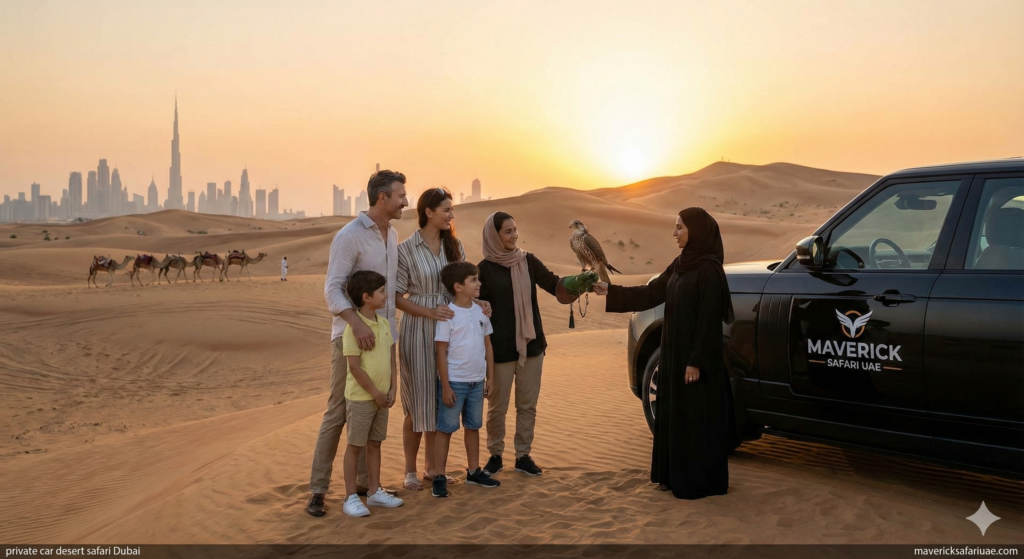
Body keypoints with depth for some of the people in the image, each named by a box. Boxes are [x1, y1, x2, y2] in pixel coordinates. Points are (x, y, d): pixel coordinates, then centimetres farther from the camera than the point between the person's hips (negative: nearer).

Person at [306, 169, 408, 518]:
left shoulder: (392, 235, 10)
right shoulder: (349, 236, -13)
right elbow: (332, 289, -19)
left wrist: (391, 330, 11)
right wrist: (357, 323, -34)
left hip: (383, 336, 7)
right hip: (351, 336, -7)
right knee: (338, 413, -2)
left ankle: (365, 482, 23)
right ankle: (318, 490, 7)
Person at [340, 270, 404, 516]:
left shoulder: (384, 324, 6)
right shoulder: (354, 327, -18)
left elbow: (391, 358, 10)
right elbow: (354, 366, -19)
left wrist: (392, 389, 2)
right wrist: (376, 393, -15)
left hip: (381, 397, 7)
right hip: (360, 397, -7)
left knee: (375, 443, 16)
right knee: (355, 446, 4)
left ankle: (375, 492, 27)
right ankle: (351, 498, 13)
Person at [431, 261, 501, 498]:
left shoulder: (480, 311, 4)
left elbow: (487, 346, 11)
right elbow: (441, 352, -13)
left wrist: (490, 377, 9)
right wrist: (445, 386, -14)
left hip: (477, 381, 6)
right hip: (455, 382, -6)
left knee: (473, 427, 16)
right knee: (446, 429, 3)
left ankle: (474, 472, 28)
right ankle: (440, 477, 11)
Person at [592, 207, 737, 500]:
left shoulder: (709, 269, -17)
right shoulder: (680, 264, 10)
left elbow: (709, 319, -19)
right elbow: (652, 294, 12)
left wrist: (696, 361, -19)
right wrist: (611, 291, 7)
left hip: (697, 356, -9)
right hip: (675, 353, 9)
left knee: (696, 417, 0)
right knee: (674, 414, 14)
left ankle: (700, 482, 12)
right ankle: (677, 475, 26)